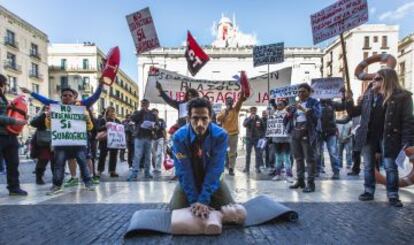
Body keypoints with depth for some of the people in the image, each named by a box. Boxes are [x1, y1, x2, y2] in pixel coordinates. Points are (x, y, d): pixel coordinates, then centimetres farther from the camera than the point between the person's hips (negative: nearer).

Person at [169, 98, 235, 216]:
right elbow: (183, 171, -23)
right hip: (188, 181, 0)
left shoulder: (220, 135, -26)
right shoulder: (179, 137, -25)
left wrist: (204, 200, -33)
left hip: (212, 180, 0)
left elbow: (215, 169, -27)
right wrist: (194, 201, -27)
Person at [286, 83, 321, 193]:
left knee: (309, 158, -6)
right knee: (298, 158, 9)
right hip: (295, 133, 6)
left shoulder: (314, 102, 3)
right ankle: (300, 180, 17)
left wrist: (303, 109, -20)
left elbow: (316, 115, -13)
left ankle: (310, 183, -4)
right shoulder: (295, 103, 19)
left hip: (307, 133, -6)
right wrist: (289, 113, -3)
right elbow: (290, 118, 18)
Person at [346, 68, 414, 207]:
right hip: (368, 137, 4)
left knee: (390, 167, 5)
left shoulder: (402, 96, -6)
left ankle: (393, 196, 18)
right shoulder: (368, 95, 6)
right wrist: (349, 102, -7)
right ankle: (369, 191, 24)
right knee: (368, 166, 11)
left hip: (388, 138, -4)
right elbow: (355, 112, 11)